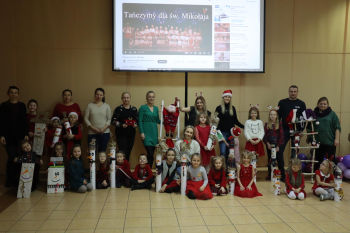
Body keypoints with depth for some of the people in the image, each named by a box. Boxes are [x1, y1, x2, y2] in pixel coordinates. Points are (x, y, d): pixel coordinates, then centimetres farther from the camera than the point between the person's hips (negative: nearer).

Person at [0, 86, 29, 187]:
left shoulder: (22, 105, 8)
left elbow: (25, 121, 7)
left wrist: (26, 134, 0)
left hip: (20, 135, 2)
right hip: (8, 136, -2)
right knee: (11, 157, -6)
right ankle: (10, 180, 6)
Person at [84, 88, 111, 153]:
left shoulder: (107, 106, 8)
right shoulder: (90, 105, 6)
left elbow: (109, 119, 5)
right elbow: (86, 119, 3)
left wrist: (104, 128, -10)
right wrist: (93, 128, -9)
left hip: (105, 133, 0)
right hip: (92, 133, 0)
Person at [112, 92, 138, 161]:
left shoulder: (134, 109, 9)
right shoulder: (118, 109, -2)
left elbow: (137, 120, 12)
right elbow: (114, 121, -4)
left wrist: (136, 125, -9)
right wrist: (121, 125, -20)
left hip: (131, 134, 4)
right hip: (121, 134, -4)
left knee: (128, 153, 9)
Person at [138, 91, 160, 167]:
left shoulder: (156, 108, 14)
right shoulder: (143, 107, -1)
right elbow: (140, 121, -5)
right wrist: (142, 132, -12)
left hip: (154, 132, 5)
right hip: (146, 132, -5)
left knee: (151, 154, 7)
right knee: (150, 154, -12)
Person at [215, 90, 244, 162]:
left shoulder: (232, 108, 11)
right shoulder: (219, 108, 2)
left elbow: (235, 121, 15)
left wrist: (244, 127, 7)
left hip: (231, 132, 3)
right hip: (222, 132, -3)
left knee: (230, 152, 6)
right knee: (223, 152, -6)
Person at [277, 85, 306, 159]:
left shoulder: (301, 104, 5)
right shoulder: (282, 102, 4)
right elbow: (278, 116, 4)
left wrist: (301, 130, -6)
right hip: (284, 130, 0)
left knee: (294, 152, 8)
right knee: (279, 151, -1)